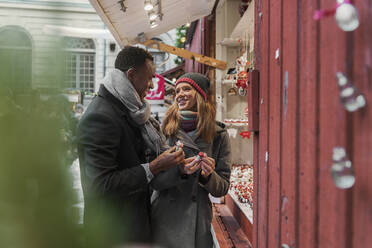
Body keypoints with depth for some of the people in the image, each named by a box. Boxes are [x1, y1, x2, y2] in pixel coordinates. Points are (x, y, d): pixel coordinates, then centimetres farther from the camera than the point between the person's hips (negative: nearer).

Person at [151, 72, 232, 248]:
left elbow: (223, 188, 2)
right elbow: (154, 181, -6)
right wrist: (180, 170, -22)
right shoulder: (165, 129, -2)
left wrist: (208, 175, -17)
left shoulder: (218, 135, -1)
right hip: (164, 222, 0)